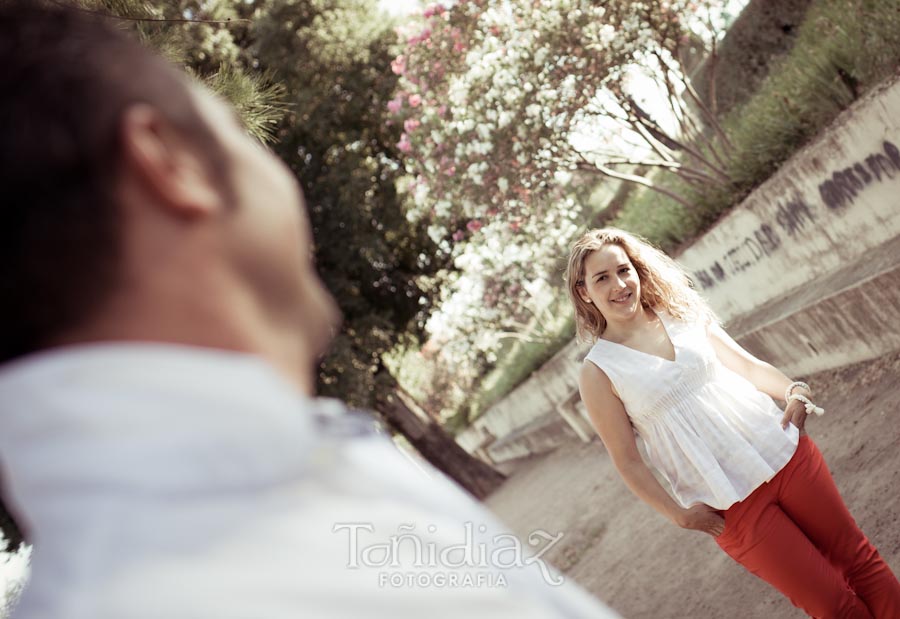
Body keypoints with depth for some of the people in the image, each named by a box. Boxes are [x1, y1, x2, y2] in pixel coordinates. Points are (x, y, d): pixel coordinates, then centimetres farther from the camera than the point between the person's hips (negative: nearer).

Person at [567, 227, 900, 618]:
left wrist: (793, 389, -7)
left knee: (858, 559, 9)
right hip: (731, 507, -3)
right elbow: (626, 460, -5)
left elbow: (749, 365, 11)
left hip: (784, 453, 4)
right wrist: (679, 514, -10)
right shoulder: (598, 372, -7)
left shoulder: (682, 313, 4)